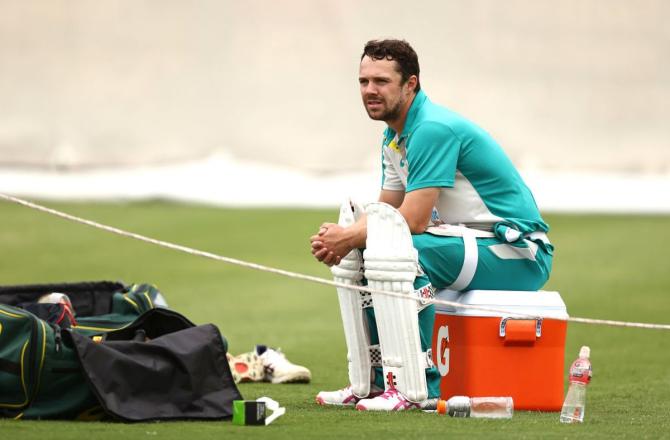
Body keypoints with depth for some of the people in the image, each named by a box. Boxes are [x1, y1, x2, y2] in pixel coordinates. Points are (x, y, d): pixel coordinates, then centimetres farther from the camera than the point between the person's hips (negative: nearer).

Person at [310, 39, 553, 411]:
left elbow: (414, 220, -25)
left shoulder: (434, 129, -20)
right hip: (475, 242, 10)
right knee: (361, 252, 6)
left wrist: (351, 237, -13)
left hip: (518, 254, -10)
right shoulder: (395, 136, 10)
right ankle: (376, 381, 8)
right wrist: (341, 237, -8)